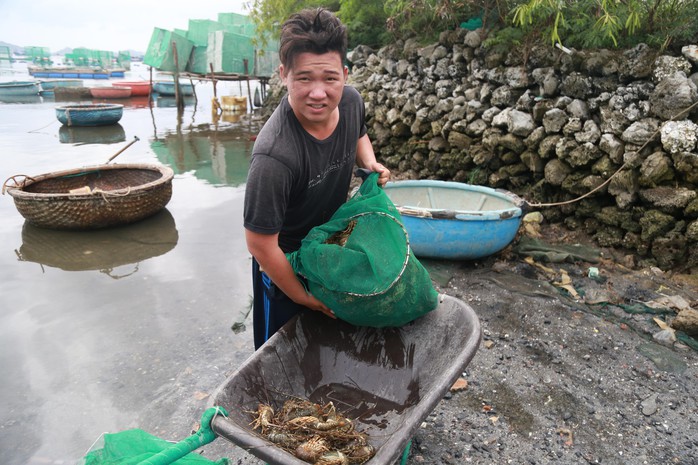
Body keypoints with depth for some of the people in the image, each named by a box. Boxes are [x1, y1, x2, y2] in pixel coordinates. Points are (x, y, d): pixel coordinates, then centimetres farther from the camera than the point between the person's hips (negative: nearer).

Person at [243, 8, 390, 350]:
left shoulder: (350, 101, -17)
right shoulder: (274, 157, -38)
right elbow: (261, 245, -28)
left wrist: (369, 163, -12)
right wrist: (303, 297, -15)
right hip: (285, 264, -6)